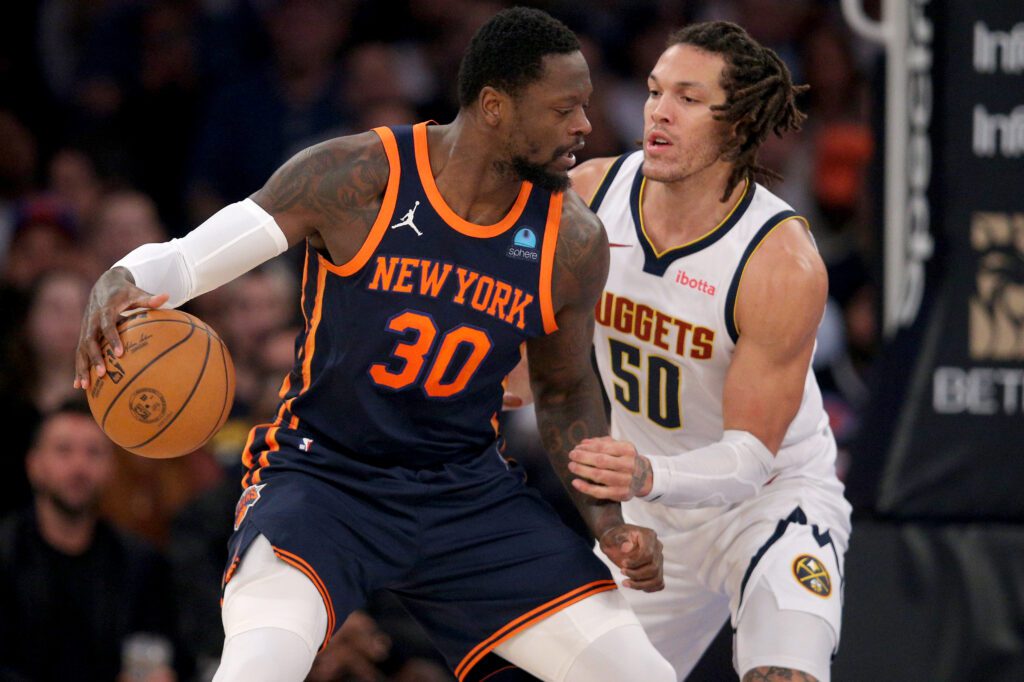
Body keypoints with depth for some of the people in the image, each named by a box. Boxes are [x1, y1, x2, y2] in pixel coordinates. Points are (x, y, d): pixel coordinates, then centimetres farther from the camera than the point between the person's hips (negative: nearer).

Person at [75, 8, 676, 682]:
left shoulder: (571, 242, -3)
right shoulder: (356, 178, -14)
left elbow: (566, 389, 14)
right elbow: (184, 259, -10)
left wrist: (607, 519, 1)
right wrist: (117, 289, -33)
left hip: (468, 492, 4)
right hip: (324, 471, -4)